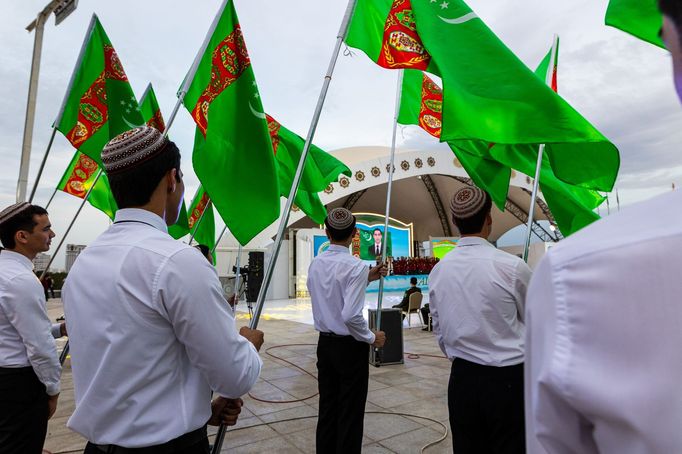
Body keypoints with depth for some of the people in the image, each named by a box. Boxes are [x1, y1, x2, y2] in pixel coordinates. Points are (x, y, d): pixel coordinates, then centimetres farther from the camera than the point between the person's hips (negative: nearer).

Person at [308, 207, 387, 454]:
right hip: (350, 346, -6)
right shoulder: (355, 266, -20)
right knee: (350, 413, 8)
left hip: (325, 343, 7)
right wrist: (371, 338, -9)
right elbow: (351, 315, -25)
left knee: (327, 407, 18)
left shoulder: (315, 264, 2)